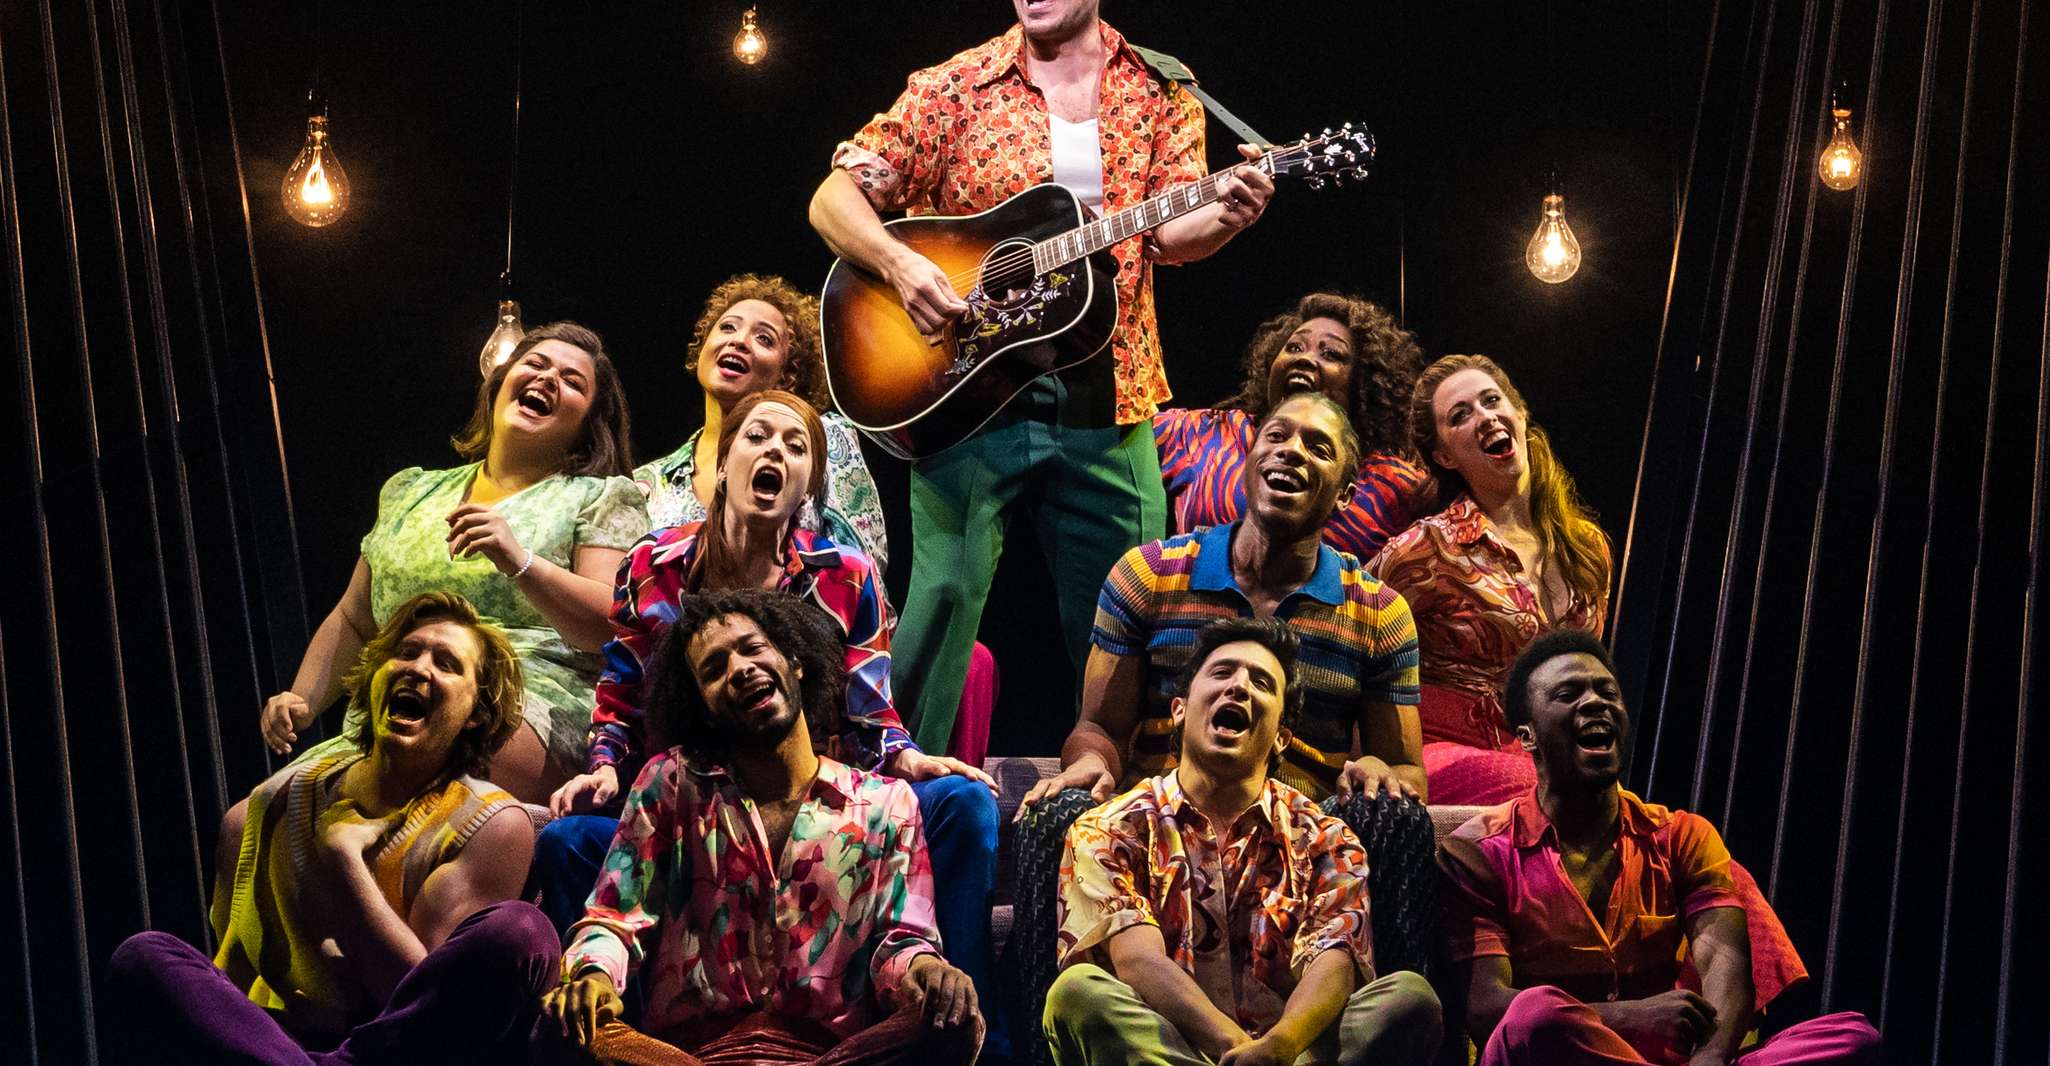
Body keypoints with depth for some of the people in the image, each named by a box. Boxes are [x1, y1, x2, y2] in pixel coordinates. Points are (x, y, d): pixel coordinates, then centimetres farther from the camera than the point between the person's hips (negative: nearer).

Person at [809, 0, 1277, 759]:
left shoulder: (1159, 92, 8)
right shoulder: (955, 89, 3)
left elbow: (1172, 234, -2)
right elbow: (834, 198, 3)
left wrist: (1225, 213, -25)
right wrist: (900, 264, -16)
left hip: (1107, 402, 2)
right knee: (944, 597, -6)